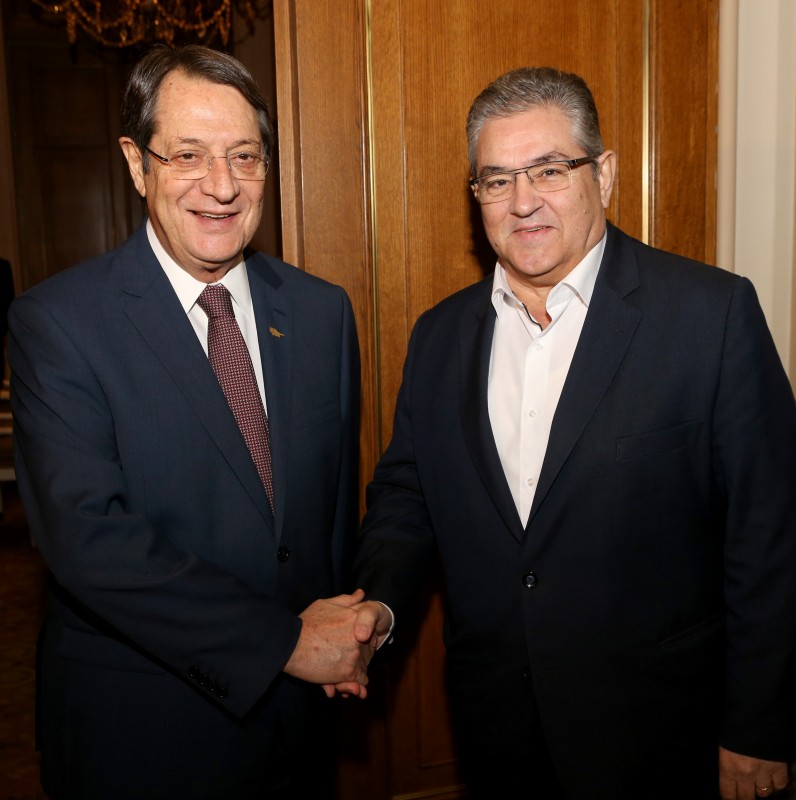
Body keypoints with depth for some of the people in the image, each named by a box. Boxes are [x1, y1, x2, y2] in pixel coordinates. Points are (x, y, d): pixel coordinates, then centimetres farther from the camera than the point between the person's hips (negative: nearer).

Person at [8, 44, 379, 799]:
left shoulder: (322, 310, 0)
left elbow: (339, 494, 7)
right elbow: (86, 536, -22)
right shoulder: (56, 320, -14)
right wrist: (284, 641, -20)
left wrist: (339, 639, 0)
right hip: (136, 730, -4)